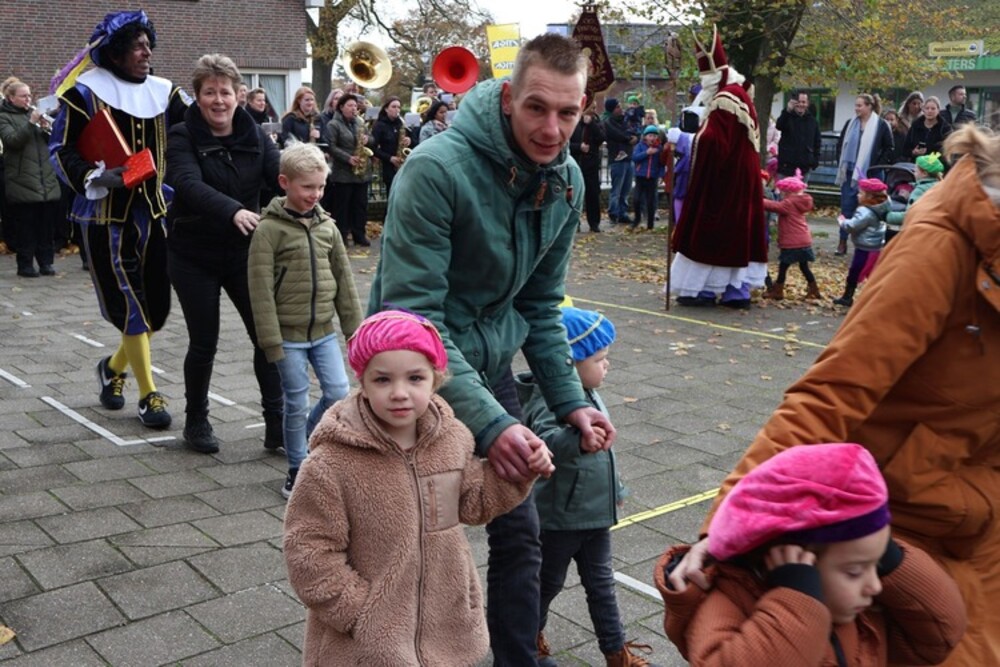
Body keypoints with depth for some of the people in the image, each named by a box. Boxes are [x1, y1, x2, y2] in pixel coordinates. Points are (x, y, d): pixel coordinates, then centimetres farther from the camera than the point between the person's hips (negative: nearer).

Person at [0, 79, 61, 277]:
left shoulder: (34, 112, 15)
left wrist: (47, 128, -6)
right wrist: (31, 123, -19)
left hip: (46, 178, 5)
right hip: (22, 180, -5)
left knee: (47, 223, 5)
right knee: (26, 224, -3)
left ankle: (46, 262, 13)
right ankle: (25, 265, 5)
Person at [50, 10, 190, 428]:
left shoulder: (162, 92, 7)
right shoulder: (85, 91, -7)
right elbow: (60, 149, -6)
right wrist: (93, 177, -21)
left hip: (154, 213, 5)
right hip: (107, 216, -5)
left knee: (157, 305, 7)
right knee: (130, 305, -5)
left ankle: (114, 367, 33)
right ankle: (149, 396, 6)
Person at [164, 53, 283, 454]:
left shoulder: (254, 135, 1)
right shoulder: (182, 138, -10)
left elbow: (280, 173, -14)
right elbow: (189, 184, -28)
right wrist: (233, 211, -46)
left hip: (244, 253, 3)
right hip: (194, 257, -3)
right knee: (204, 342, 5)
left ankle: (276, 421, 9)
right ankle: (196, 421, 26)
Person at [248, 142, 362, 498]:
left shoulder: (327, 226, 6)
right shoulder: (269, 230, -10)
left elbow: (344, 279, 10)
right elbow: (261, 290, -12)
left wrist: (355, 328, 8)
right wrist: (271, 341, -15)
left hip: (324, 331, 5)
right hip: (289, 334, -4)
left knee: (339, 392, 2)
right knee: (297, 403, 4)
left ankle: (302, 437, 29)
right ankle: (297, 469, 21)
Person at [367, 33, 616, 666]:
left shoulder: (567, 182, -3)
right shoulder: (437, 168, -24)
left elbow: (541, 306, 7)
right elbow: (413, 315, -27)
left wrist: (570, 400, -2)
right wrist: (488, 421, -33)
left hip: (490, 366, 6)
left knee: (520, 531, 10)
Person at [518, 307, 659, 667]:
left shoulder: (587, 394, 3)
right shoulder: (550, 401, -26)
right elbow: (547, 438, -48)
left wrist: (614, 488, 26)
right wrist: (579, 440, -67)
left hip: (594, 513, 7)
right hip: (559, 517, -7)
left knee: (601, 584, 17)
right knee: (549, 583, 14)